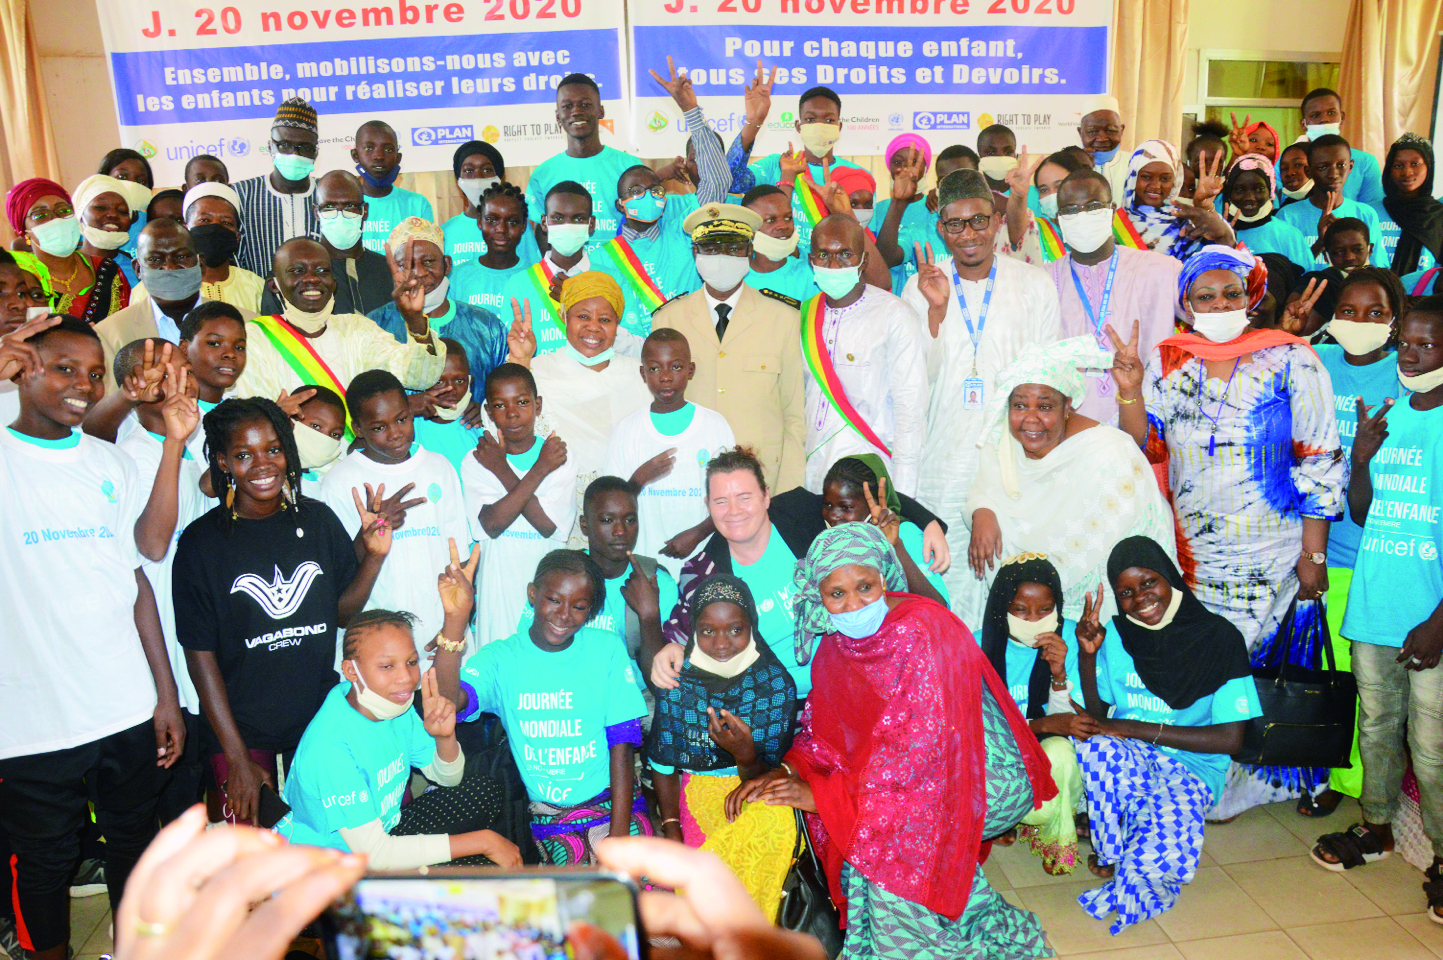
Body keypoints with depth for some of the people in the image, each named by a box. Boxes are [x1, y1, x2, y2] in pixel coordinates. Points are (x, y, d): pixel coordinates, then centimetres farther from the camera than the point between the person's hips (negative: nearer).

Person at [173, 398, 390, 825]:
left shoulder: (318, 520, 1)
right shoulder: (201, 541, -9)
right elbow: (200, 654, -8)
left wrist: (374, 556, -11)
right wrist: (237, 758, -11)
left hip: (322, 720, 3)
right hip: (239, 731, -3)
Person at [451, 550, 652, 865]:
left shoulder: (606, 649, -1)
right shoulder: (501, 658, -3)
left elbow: (621, 746, -3)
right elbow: (450, 702, -24)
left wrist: (619, 836, -10)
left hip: (612, 801, 1)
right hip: (546, 812, -1)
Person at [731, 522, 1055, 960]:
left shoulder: (924, 630, -25)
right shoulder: (839, 640, -2)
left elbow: (924, 743, -28)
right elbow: (826, 728, 3)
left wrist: (822, 794, -26)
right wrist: (785, 772, -16)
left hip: (989, 777, -7)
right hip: (939, 774, 7)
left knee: (886, 827, -21)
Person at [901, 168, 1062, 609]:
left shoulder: (1034, 283, 4)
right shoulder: (922, 286, 4)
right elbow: (919, 376, -2)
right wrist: (936, 310, -16)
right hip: (946, 463, 0)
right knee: (951, 582, 4)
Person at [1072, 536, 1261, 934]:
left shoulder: (1220, 637, -8)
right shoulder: (1116, 634, 3)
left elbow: (1231, 738, -10)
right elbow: (1096, 714, 4)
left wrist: (1140, 729, -16)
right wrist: (1087, 654, -12)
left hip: (1191, 765, -3)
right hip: (1127, 755, 3)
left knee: (1158, 853, -34)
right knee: (1096, 748, -36)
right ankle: (1114, 853, -11)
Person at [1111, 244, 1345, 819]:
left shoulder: (1291, 362, -4)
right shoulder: (1167, 363, 5)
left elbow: (1319, 463, -5)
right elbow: (1145, 448, 5)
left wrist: (1313, 553, -8)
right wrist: (1130, 393, -12)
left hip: (1273, 553, -3)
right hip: (1192, 551, 3)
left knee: (1266, 658, 4)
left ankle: (1260, 779, 25)